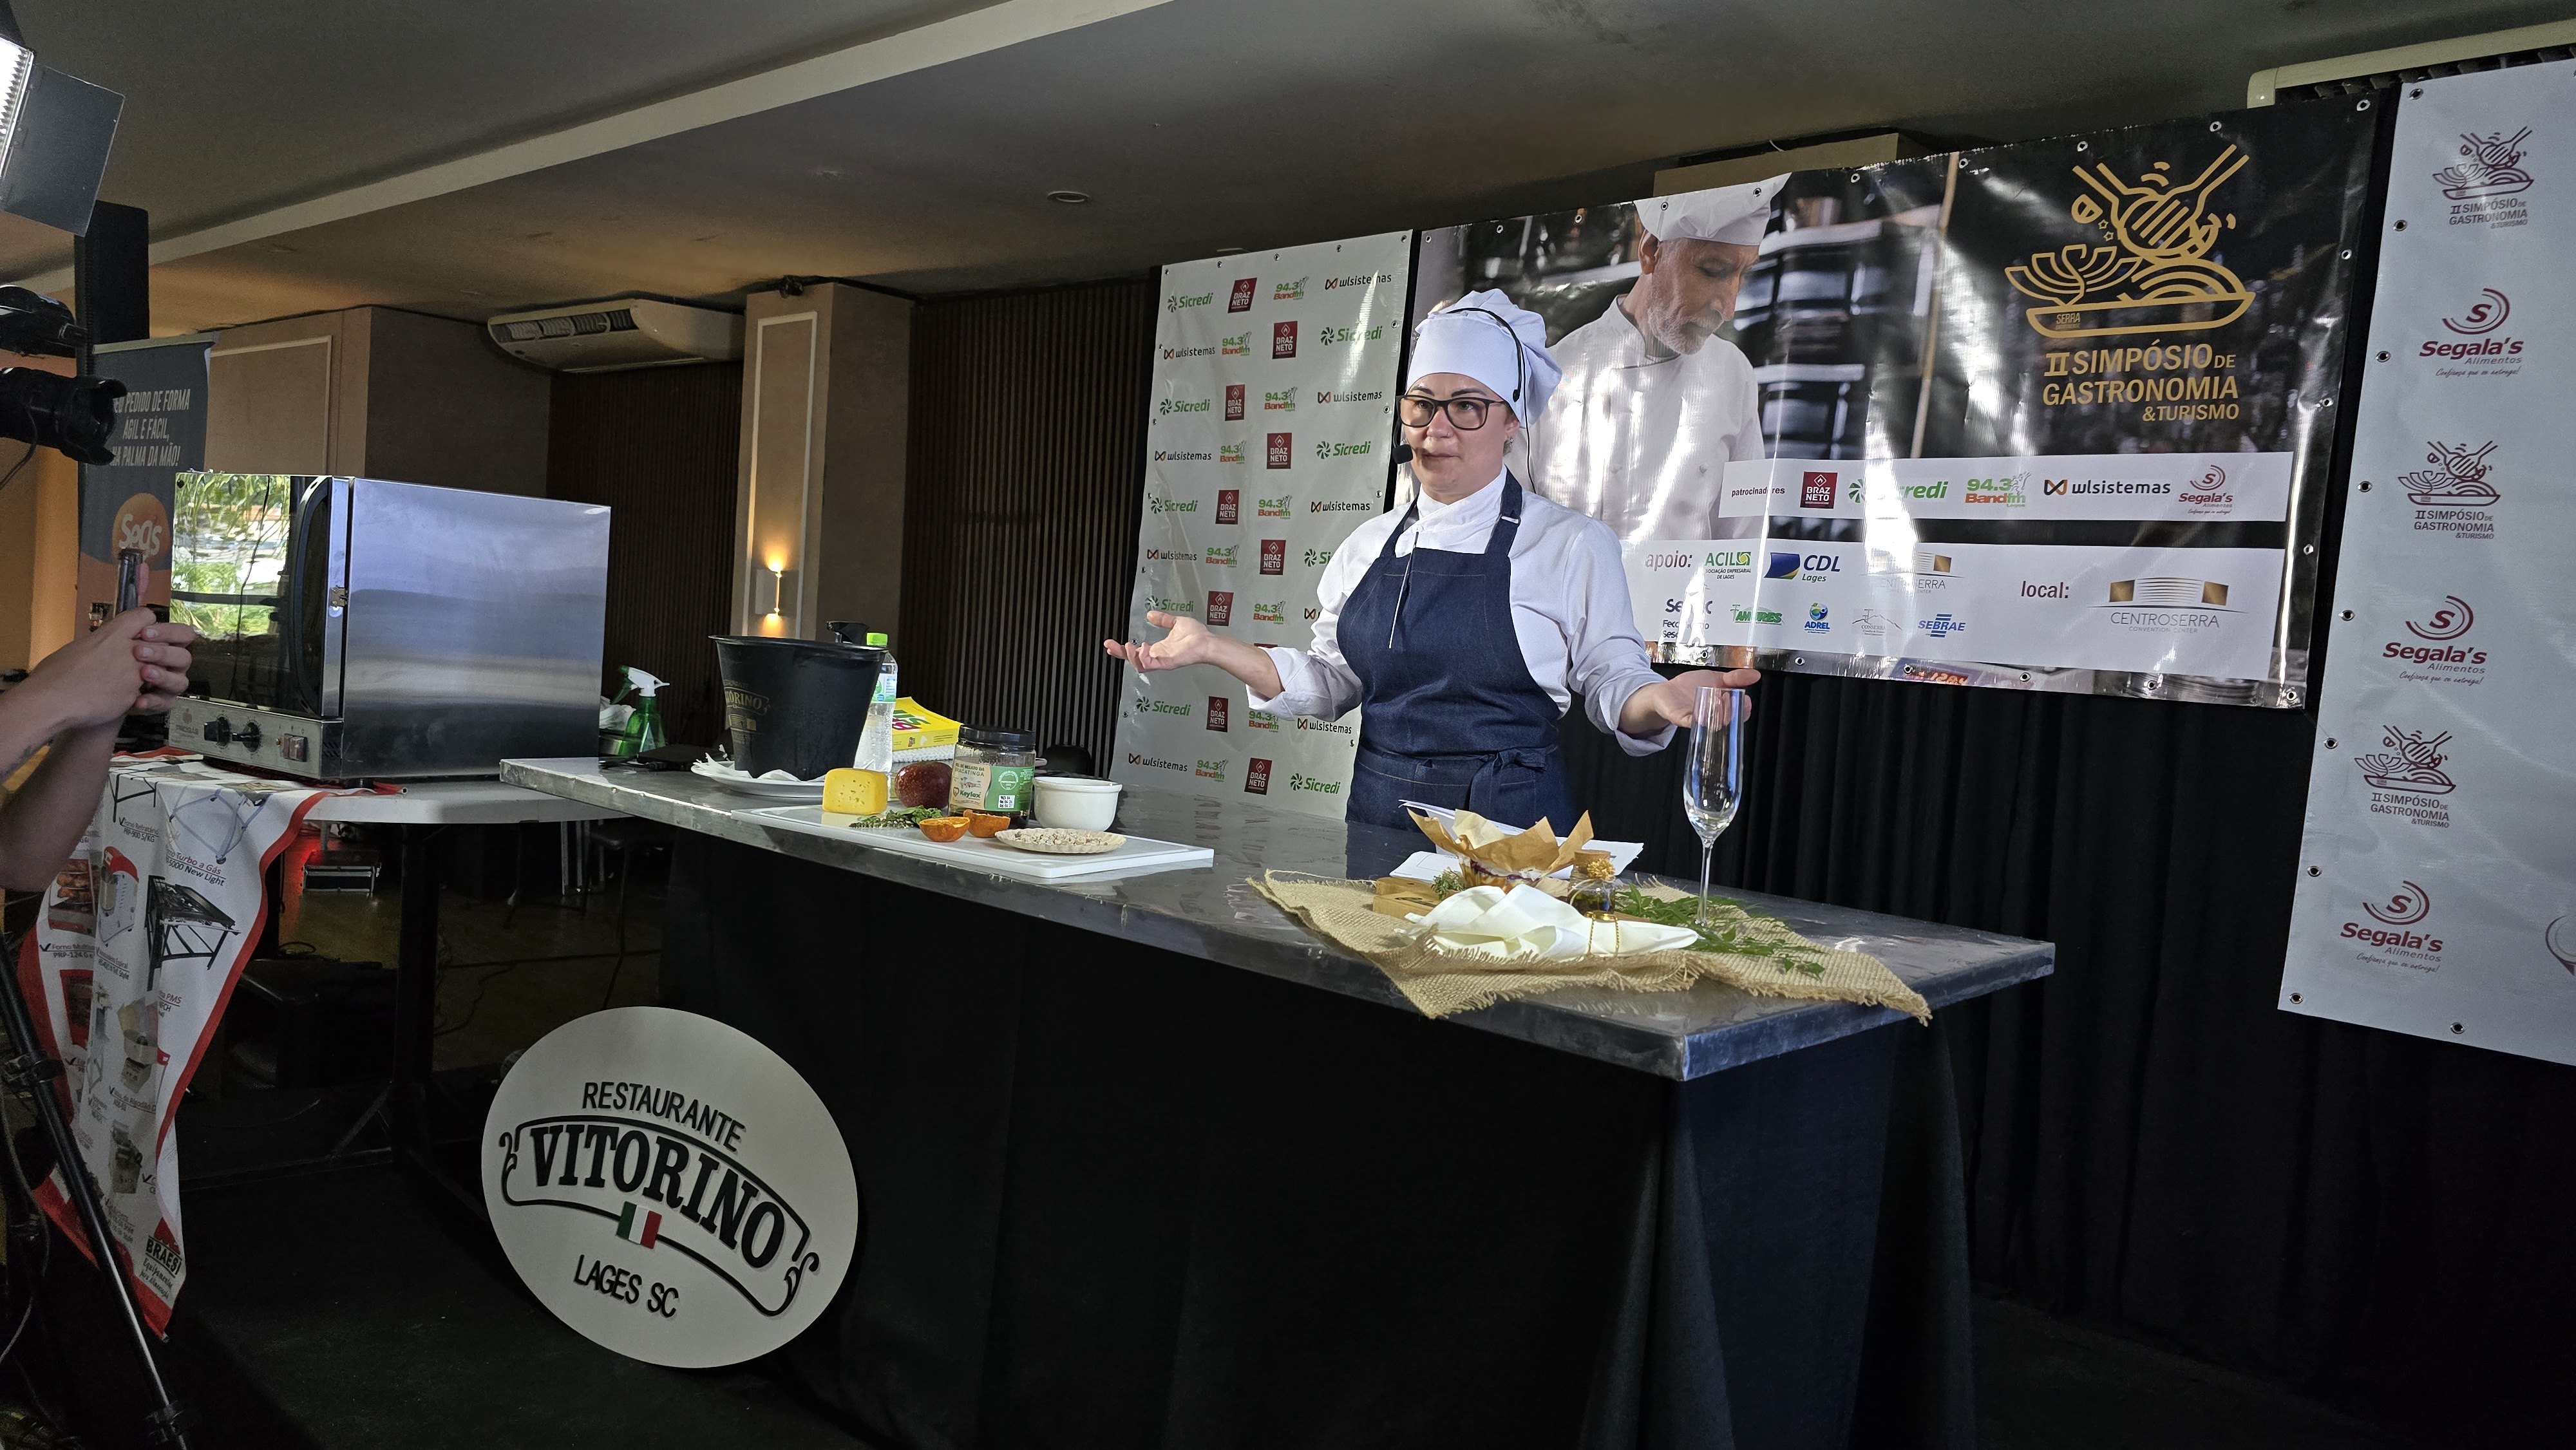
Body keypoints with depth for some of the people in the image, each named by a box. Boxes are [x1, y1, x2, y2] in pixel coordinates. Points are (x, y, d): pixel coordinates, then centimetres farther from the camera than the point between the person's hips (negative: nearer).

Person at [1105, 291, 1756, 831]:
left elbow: (1611, 682, -3)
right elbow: (1330, 684, 13)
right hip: (1375, 820, 4)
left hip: (1509, 830, -4)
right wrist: (1213, 648, 4)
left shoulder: (1571, 544, -4)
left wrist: (1660, 699, -25)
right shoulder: (1371, 544, 9)